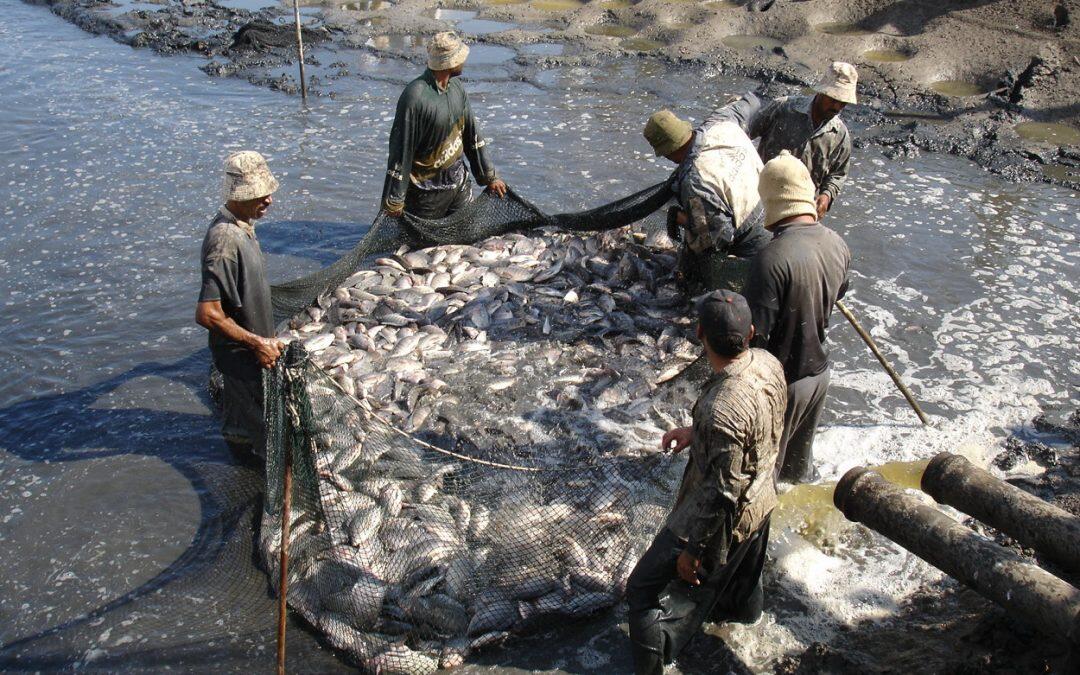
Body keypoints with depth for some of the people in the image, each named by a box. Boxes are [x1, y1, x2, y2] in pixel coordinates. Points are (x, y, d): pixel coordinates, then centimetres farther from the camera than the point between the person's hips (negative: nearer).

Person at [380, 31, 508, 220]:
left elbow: (471, 134, 11)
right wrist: (394, 202, -18)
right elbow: (400, 151, -21)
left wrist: (489, 176, 15)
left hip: (459, 181, 7)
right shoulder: (415, 97, -23)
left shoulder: (456, 87, 1)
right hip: (427, 189, -7)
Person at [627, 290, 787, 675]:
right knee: (743, 567, 38)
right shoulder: (768, 363, -15)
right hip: (761, 501, 8)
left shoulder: (722, 411, -40)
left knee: (646, 591, 8)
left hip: (724, 519, -8)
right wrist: (696, 433, 6)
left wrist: (693, 550, -17)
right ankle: (743, 609, 67)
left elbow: (722, 494, -30)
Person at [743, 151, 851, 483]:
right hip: (819, 371, 7)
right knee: (801, 451, 31)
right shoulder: (837, 244, -9)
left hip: (782, 381, -7)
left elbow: (756, 334, -27)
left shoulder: (772, 259, -32)